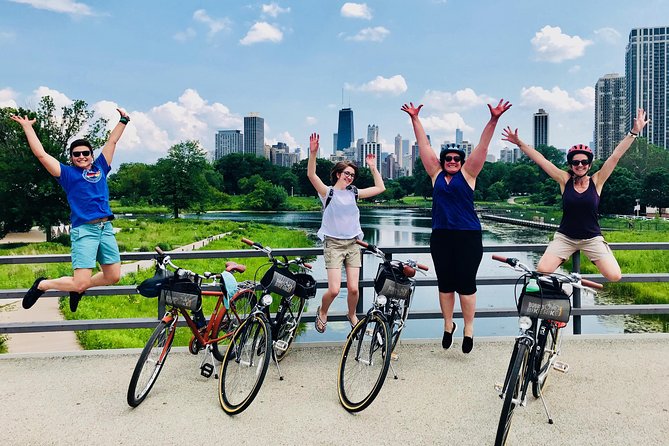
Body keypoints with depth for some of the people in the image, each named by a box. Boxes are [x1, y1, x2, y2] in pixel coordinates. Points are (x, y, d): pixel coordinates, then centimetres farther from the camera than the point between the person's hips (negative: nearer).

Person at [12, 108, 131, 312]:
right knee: (80, 283, -10)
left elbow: (112, 142, 22)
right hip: (84, 230, -5)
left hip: (106, 228, 5)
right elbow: (41, 154, 5)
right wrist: (28, 127, 7)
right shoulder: (67, 173, 9)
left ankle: (78, 288, 30)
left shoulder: (100, 169, 18)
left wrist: (123, 120, 25)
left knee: (113, 276, 4)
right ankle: (42, 284, 18)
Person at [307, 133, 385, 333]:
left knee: (353, 288, 0)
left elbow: (380, 188, 12)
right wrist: (313, 153, -31)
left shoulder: (354, 193, 10)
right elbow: (311, 175, -18)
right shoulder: (328, 192, -2)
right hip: (333, 243, -4)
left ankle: (352, 315, 29)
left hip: (353, 244, 4)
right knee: (334, 289, -11)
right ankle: (322, 312, 21)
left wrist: (373, 167, 8)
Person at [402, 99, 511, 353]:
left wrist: (493, 120, -9)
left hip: (468, 236, -2)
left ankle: (469, 329, 14)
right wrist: (415, 119, 13)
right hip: (440, 236, 3)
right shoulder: (436, 175, 9)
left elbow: (482, 147, -2)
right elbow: (424, 145, 11)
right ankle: (448, 325, 25)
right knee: (445, 284, 10)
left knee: (466, 284, 1)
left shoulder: (467, 174, 4)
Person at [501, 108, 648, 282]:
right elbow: (540, 160, -6)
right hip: (564, 238, 0)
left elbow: (615, 156, -9)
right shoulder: (565, 180, -3)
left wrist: (634, 132, -15)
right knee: (542, 271, -20)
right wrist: (519, 143, -8)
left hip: (592, 239, 1)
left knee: (615, 276, -13)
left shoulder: (596, 181, -2)